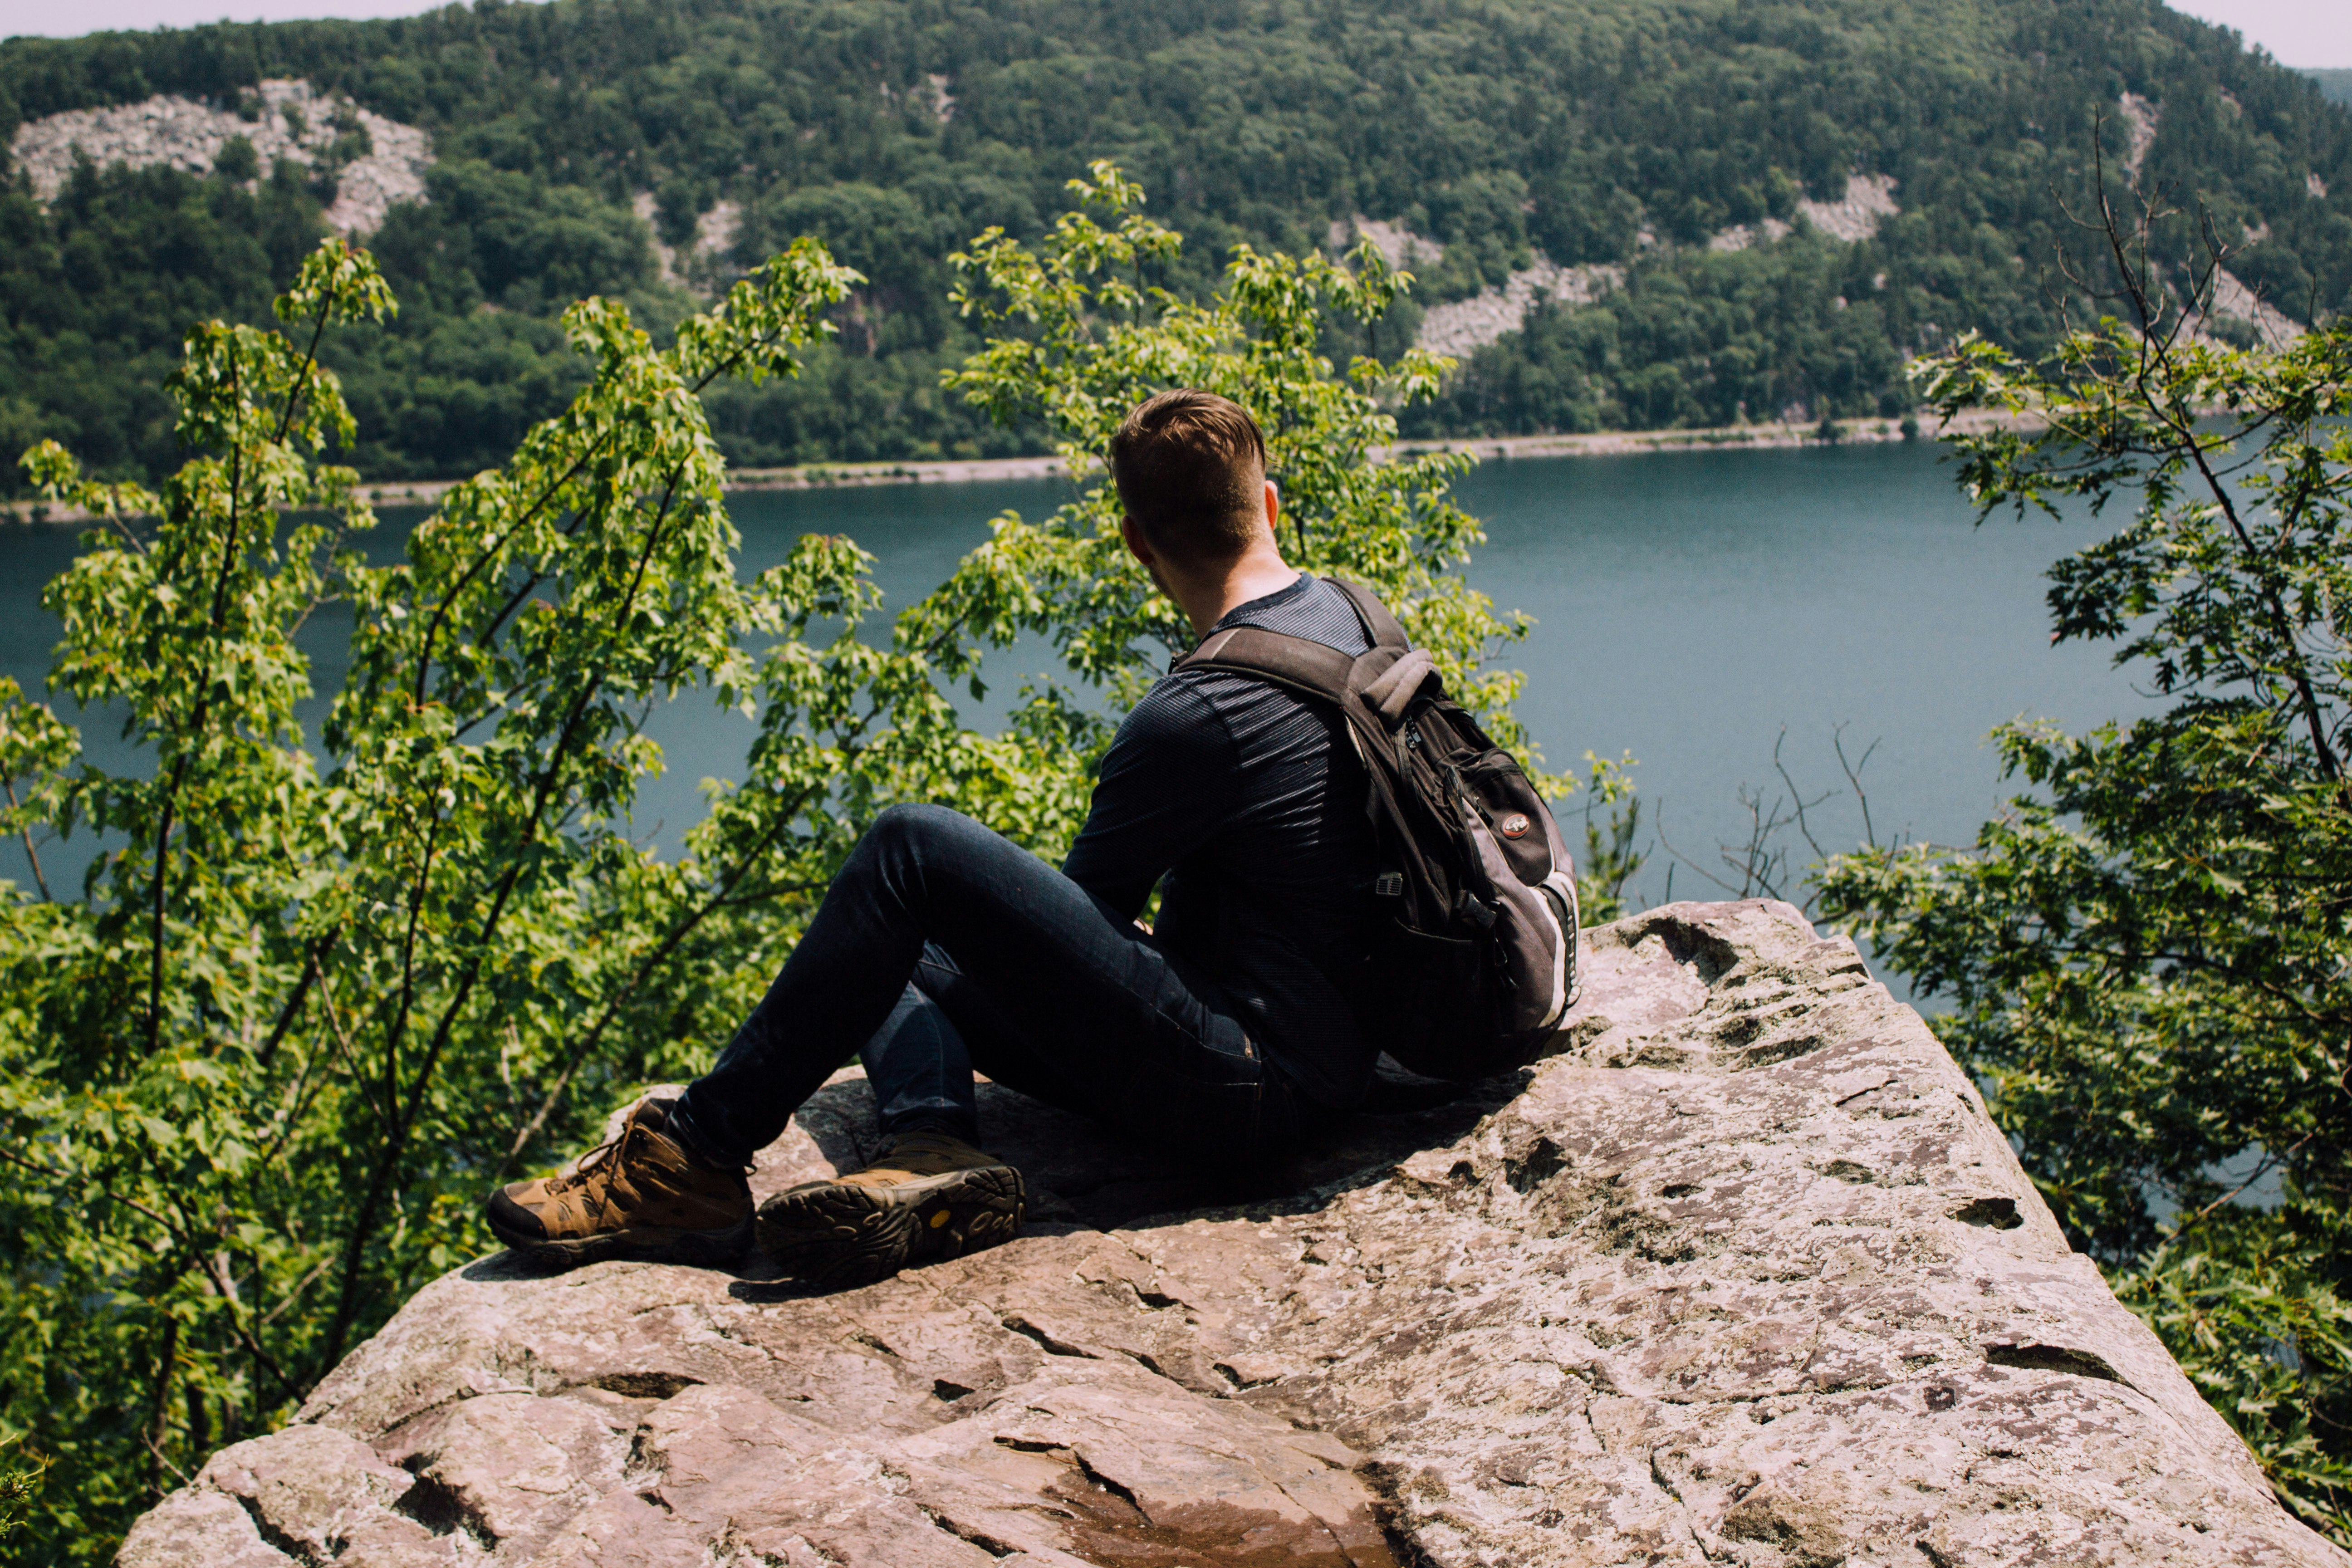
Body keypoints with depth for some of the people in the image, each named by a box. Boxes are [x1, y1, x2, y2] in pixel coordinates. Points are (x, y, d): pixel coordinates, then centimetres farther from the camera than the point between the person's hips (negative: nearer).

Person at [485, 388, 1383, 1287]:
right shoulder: (1343, 611, 9)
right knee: (896, 956, 12)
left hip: (1243, 1093, -10)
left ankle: (693, 1162, -13)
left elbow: (1078, 914, -6)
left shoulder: (1199, 716, -21)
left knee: (913, 848, -18)